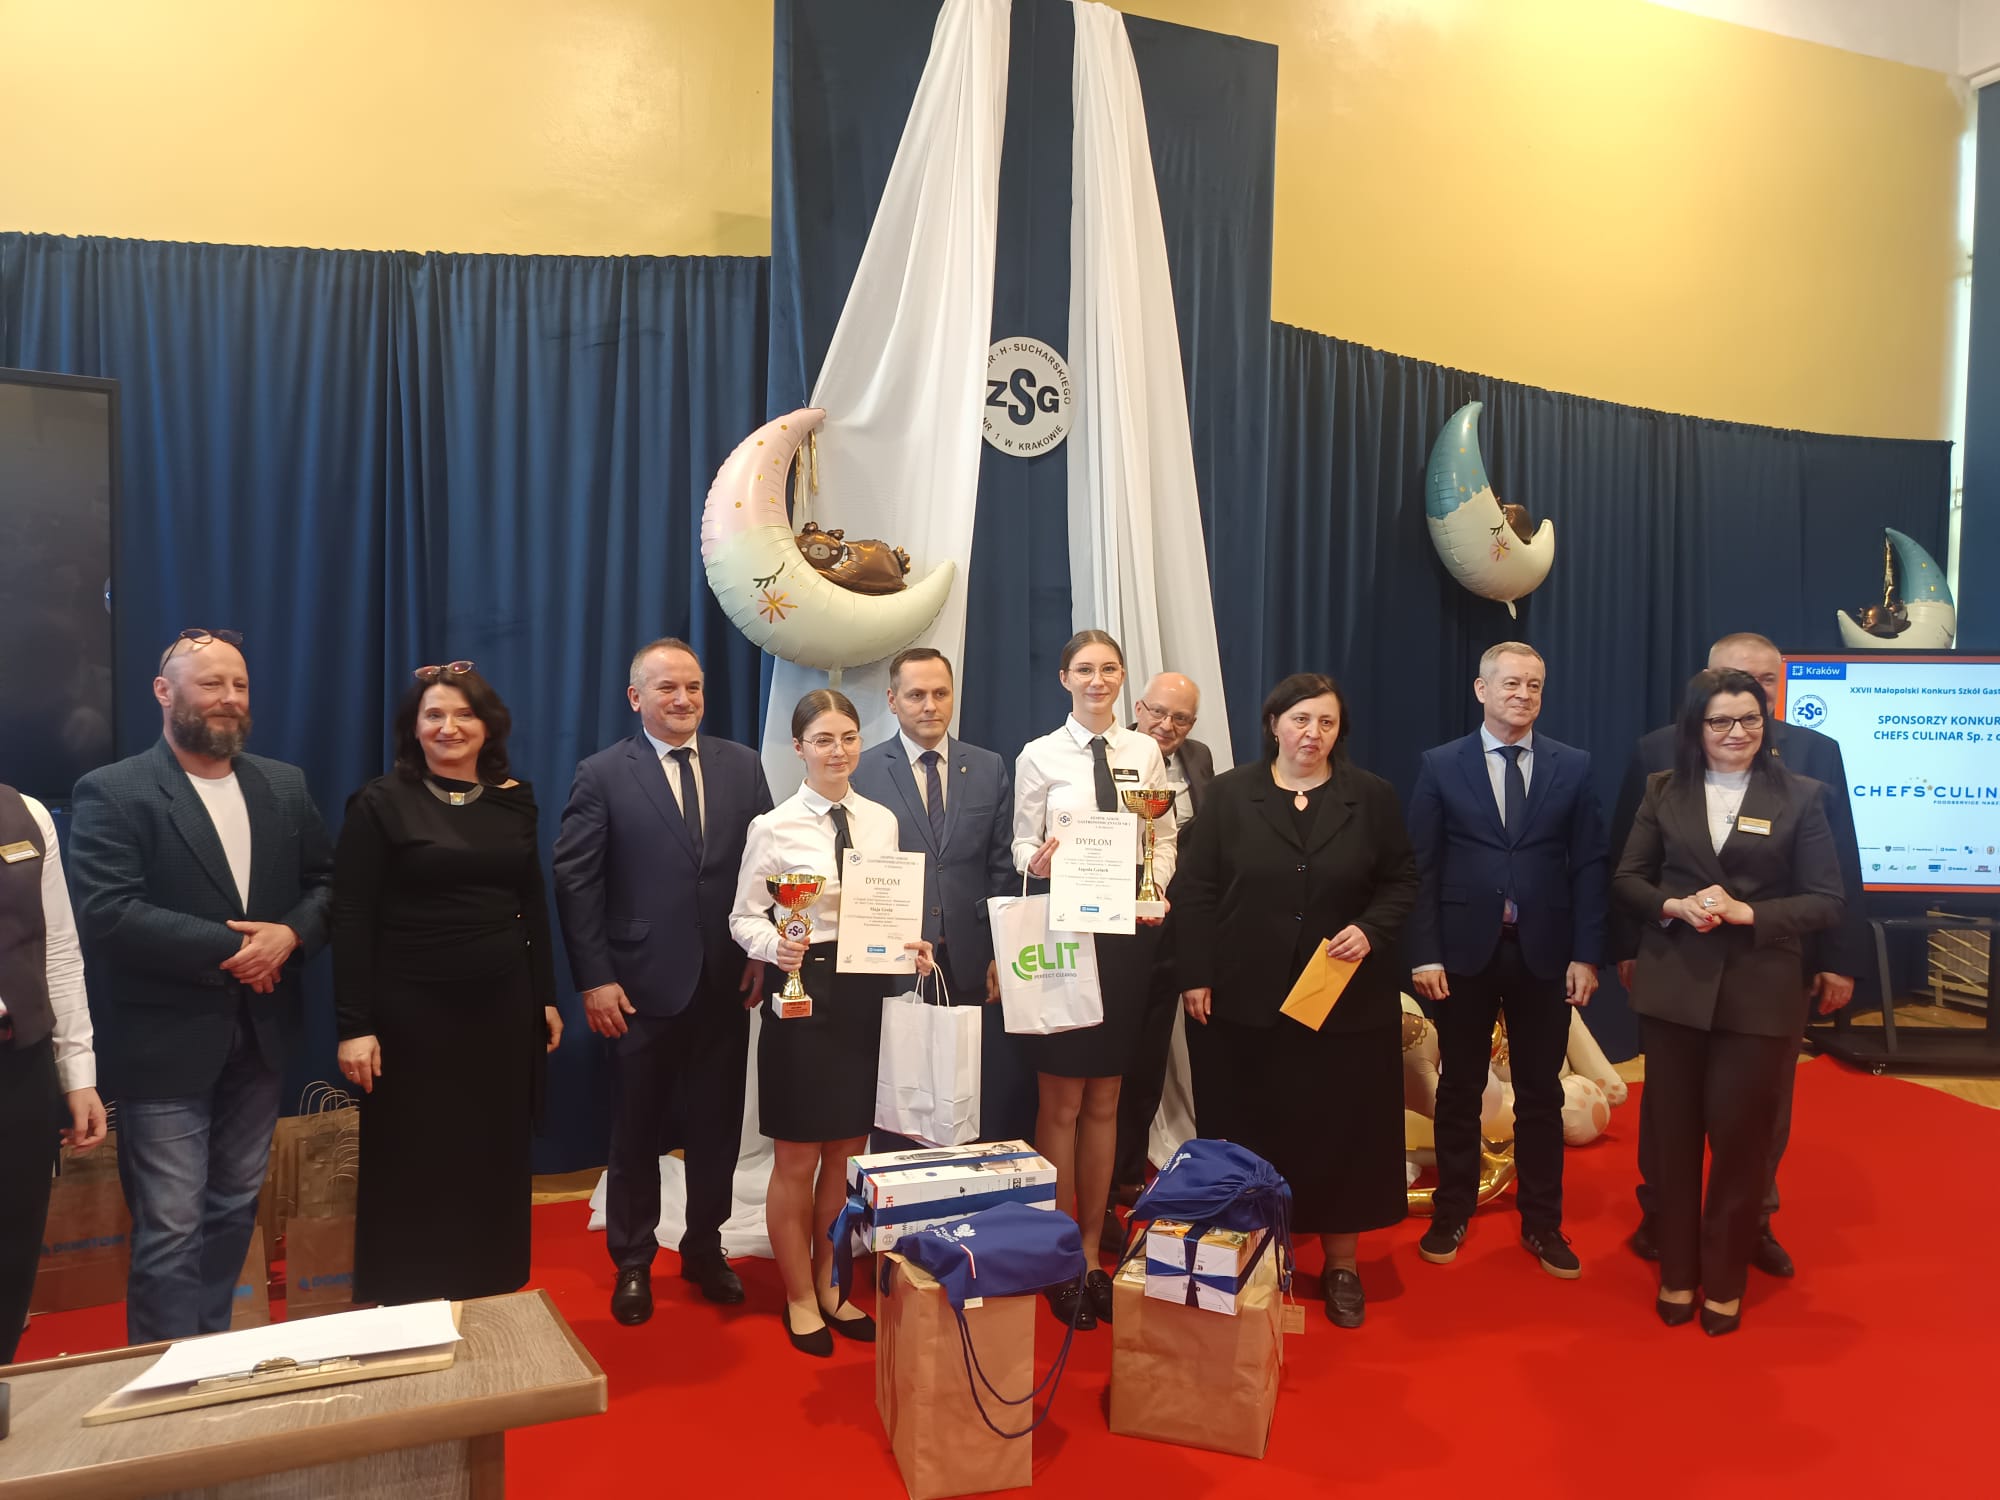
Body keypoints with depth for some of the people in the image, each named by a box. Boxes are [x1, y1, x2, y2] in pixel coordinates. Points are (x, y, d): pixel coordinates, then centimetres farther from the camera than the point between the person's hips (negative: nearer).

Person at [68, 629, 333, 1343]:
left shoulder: (284, 785, 8)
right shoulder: (111, 793, -9)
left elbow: (324, 882, 7)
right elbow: (107, 913, -19)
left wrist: (289, 935, -14)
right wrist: (229, 949, -20)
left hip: (259, 1036, 6)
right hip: (167, 1044, -5)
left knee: (235, 1208, 18)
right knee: (169, 1230, 0)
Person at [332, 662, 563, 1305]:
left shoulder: (514, 800, 6)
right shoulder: (381, 803, -6)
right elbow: (352, 919, -9)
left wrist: (547, 996, 10)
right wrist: (355, 1026, -13)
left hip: (503, 1009, 4)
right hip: (412, 1014, -4)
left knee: (496, 1164, 12)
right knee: (412, 1172, 7)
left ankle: (495, 1307, 28)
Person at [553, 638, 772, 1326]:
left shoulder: (742, 765, 5)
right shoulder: (602, 775, -3)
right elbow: (575, 882, -6)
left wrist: (761, 952, -3)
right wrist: (594, 979, -11)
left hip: (725, 985, 3)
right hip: (643, 987, -2)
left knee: (716, 1128, 13)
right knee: (637, 1133, 12)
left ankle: (704, 1248, 32)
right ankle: (632, 1262, 29)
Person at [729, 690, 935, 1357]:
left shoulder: (882, 820, 5)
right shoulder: (773, 828, -9)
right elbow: (744, 918, -4)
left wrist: (910, 948, -6)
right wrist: (777, 947, -23)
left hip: (866, 996, 5)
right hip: (804, 995, -4)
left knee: (848, 1154, 16)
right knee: (797, 1161, 7)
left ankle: (829, 1285, 35)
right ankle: (799, 1299, 27)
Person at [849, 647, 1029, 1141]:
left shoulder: (990, 769, 8)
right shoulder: (862, 772, 0)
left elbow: (1002, 869, 7)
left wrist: (999, 954, 0)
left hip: (973, 964, 2)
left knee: (986, 1108, 4)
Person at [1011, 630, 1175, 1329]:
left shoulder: (1146, 751, 7)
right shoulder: (1040, 756, -2)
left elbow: (1166, 836, 9)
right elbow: (1023, 846, -2)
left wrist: (1155, 888, -8)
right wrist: (1039, 861, -23)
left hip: (1129, 930, 3)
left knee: (1104, 1101, 11)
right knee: (1062, 1101, 2)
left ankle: (1092, 1252, 24)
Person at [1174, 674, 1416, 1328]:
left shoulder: (1373, 797, 4)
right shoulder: (1230, 794, 1)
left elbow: (1401, 882, 7)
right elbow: (1194, 889, 0)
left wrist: (1371, 930, -12)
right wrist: (1197, 975, -5)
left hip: (1346, 1002, 1)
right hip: (1244, 1000, 0)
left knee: (1341, 1128, 8)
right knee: (1251, 1128, 6)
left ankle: (1341, 1261, 23)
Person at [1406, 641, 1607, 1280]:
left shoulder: (1572, 767, 3)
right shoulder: (1441, 766, -1)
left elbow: (1589, 866, 2)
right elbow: (1421, 868, -3)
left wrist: (1587, 954, -4)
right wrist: (1424, 953, -9)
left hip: (1544, 952, 1)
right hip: (1464, 950, -1)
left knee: (1541, 1093, 10)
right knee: (1460, 1090, 10)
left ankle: (1542, 1223, 25)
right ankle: (1452, 1213, 26)